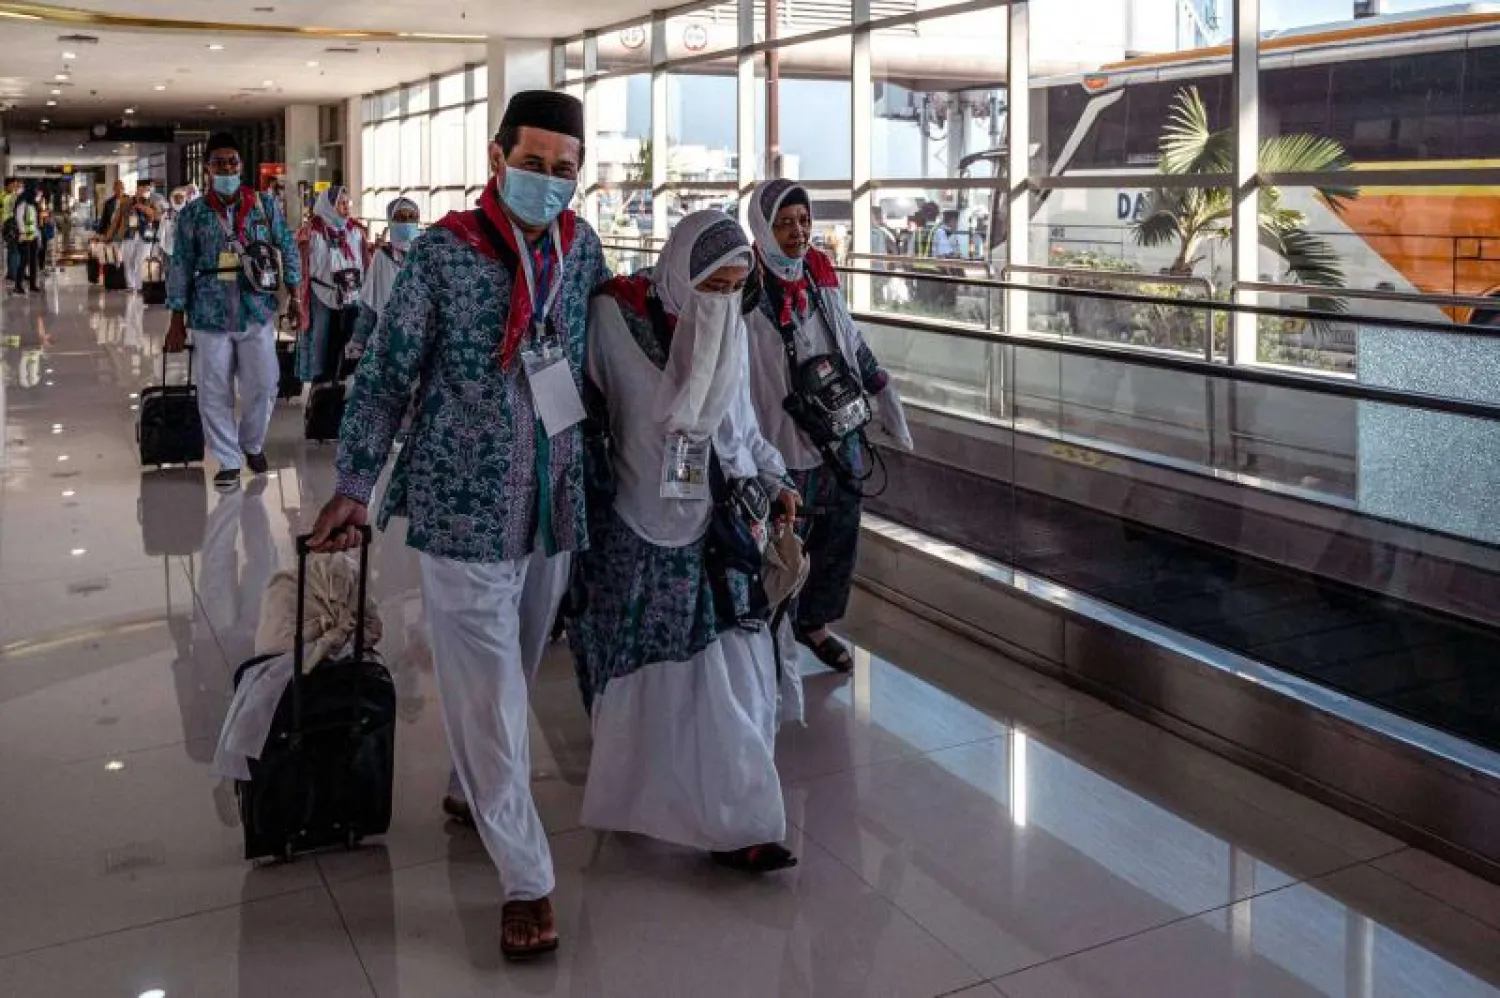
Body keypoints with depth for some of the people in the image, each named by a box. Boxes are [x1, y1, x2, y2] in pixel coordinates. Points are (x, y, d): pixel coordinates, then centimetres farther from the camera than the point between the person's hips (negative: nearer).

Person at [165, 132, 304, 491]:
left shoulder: (265, 206, 3)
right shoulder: (193, 213, 1)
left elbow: (288, 248, 8)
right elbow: (180, 267, 2)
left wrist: (293, 295, 0)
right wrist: (177, 320, 0)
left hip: (257, 312, 1)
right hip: (210, 315, 0)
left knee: (263, 386, 7)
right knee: (215, 393, 4)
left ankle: (252, 444, 32)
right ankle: (228, 461, 16)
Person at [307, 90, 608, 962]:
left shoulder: (583, 247, 2)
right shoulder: (444, 251, -11)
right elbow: (389, 373, -7)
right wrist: (355, 486, -9)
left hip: (556, 502, 5)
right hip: (466, 504, -4)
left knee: (517, 672, 20)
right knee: (487, 694, 1)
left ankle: (480, 786, 46)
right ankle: (528, 879, 13)